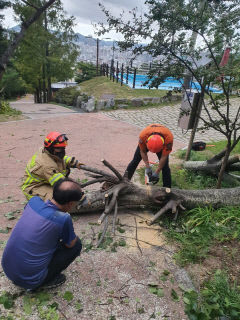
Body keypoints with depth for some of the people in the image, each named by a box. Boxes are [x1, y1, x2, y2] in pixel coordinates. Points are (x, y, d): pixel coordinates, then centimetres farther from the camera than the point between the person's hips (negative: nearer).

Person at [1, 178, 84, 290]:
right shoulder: (64, 219, -24)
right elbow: (70, 244, -3)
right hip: (30, 280, -6)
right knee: (76, 244, 1)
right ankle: (47, 280, 8)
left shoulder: (34, 200, -8)